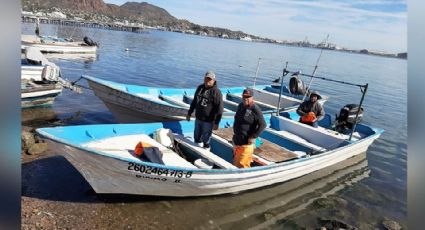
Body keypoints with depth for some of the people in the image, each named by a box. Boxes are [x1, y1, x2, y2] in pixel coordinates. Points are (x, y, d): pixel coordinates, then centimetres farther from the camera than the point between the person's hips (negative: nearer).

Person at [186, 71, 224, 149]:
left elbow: (219, 108, -18)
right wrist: (189, 113, 20)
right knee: (197, 137, 20)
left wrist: (216, 123, -19)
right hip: (198, 119, 7)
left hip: (208, 121, -7)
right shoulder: (200, 88, 6)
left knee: (206, 139, 5)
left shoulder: (216, 92, -16)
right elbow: (194, 101, 18)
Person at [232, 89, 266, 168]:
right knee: (236, 163, 21)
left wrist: (253, 137, -21)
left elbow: (262, 125, -19)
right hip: (236, 141, 9)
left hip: (246, 143, -8)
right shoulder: (240, 106, 8)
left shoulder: (255, 109, -17)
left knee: (242, 164, -4)